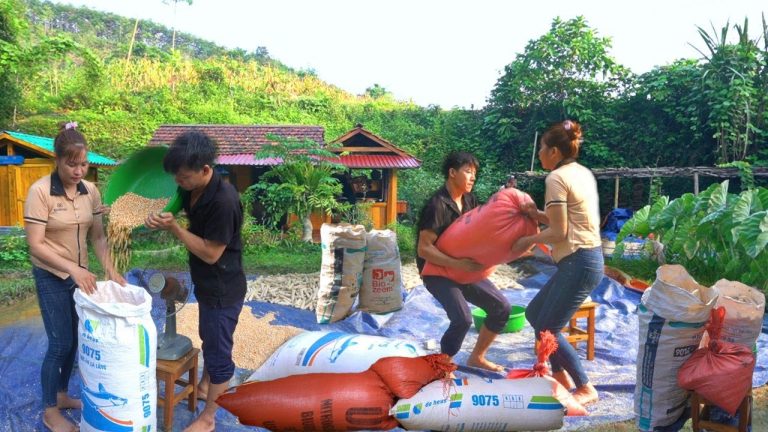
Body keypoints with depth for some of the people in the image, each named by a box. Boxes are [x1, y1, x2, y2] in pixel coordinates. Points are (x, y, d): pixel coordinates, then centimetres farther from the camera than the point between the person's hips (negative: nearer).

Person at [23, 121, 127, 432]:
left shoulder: (91, 191, -3)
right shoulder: (39, 191, -19)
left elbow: (97, 236, 1)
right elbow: (36, 245, -19)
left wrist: (110, 270, -10)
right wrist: (72, 269, -26)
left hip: (80, 274, 5)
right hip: (51, 277, -5)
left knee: (75, 339, 15)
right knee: (60, 342, 0)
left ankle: (62, 394, 36)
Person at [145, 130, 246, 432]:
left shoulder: (223, 200, -31)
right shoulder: (193, 189, -5)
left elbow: (210, 253, -25)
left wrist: (173, 228, -25)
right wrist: (163, 221, -11)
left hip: (223, 290, -9)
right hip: (206, 284, 9)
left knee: (218, 351, 9)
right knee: (208, 339, 29)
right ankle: (205, 386, 52)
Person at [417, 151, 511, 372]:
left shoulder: (470, 200, 4)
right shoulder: (438, 205, -21)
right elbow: (424, 249, -25)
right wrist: (458, 263, -33)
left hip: (464, 268, 8)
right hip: (437, 271, -8)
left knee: (501, 307, 2)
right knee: (463, 319, -25)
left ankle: (476, 357, 19)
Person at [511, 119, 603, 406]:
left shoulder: (556, 178, -14)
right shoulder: (583, 173, 13)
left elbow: (559, 232, -16)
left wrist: (528, 241, -1)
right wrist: (539, 215, 7)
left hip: (578, 262, -10)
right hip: (587, 258, 10)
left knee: (547, 328, 1)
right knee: (534, 313, 17)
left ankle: (586, 389, 13)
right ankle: (561, 376, 28)